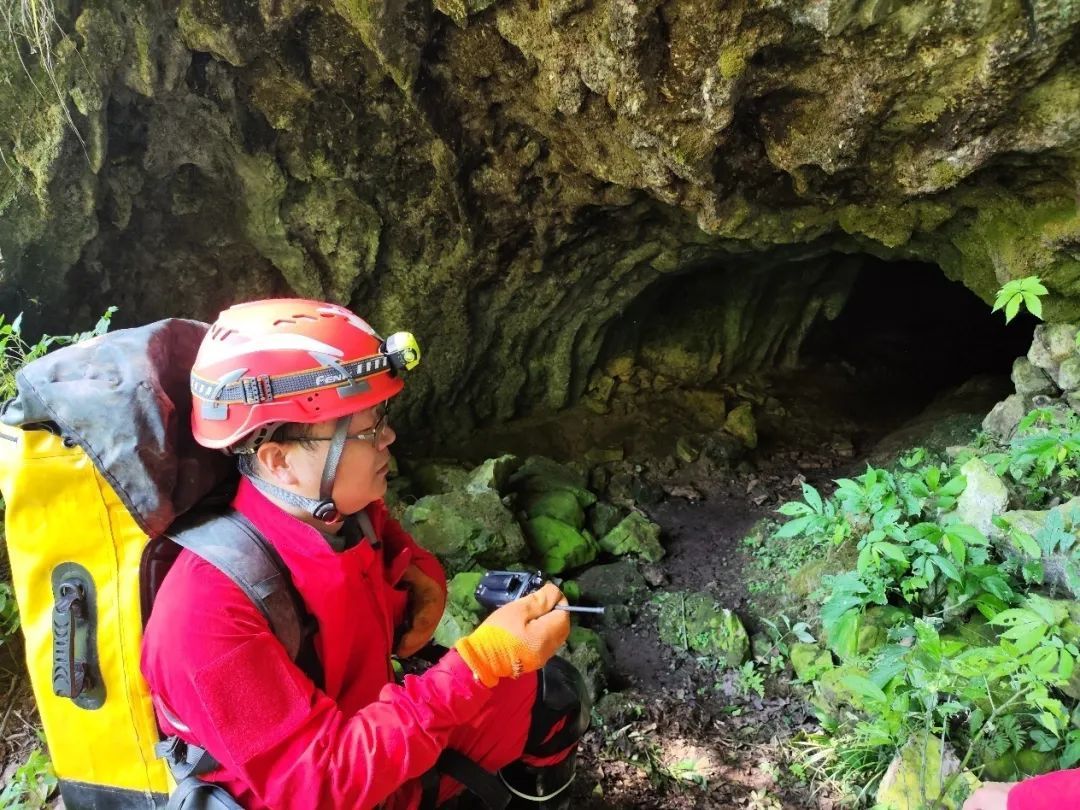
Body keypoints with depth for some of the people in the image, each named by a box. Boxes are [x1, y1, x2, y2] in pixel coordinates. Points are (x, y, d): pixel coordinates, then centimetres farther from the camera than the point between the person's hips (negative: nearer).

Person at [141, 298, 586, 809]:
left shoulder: (348, 512, -14)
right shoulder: (209, 610, -36)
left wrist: (422, 581, -13)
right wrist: (483, 661, -40)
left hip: (377, 745, 7)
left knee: (550, 689, 11)